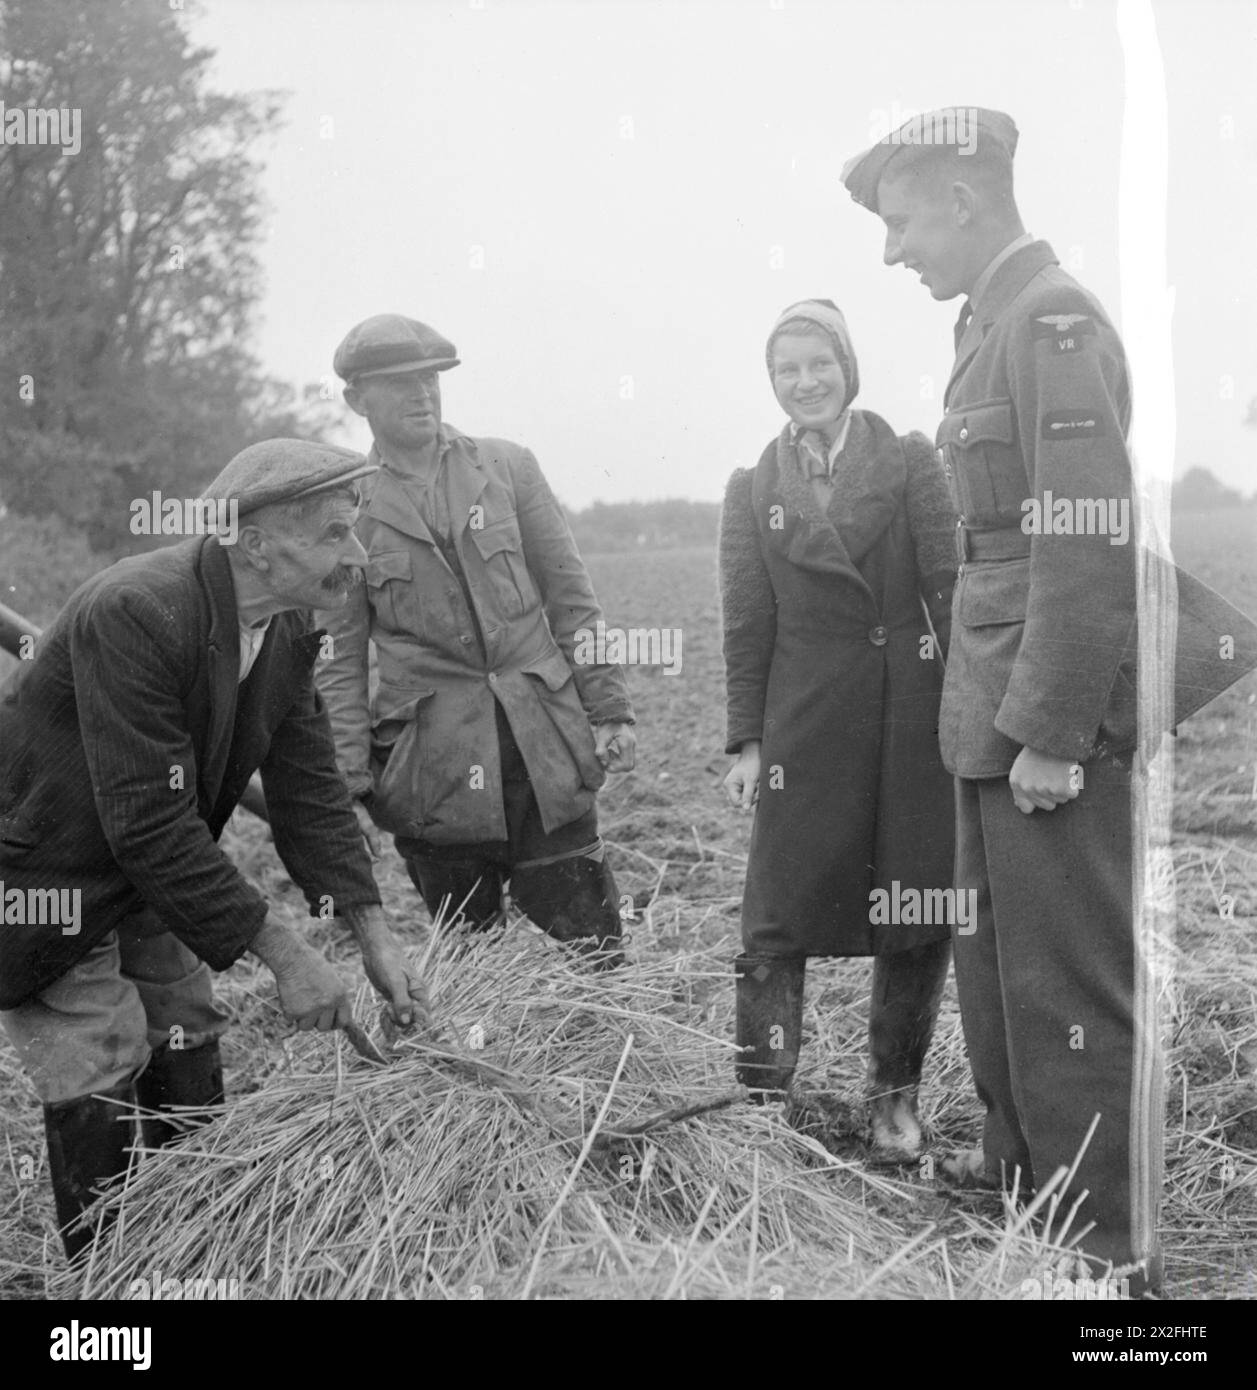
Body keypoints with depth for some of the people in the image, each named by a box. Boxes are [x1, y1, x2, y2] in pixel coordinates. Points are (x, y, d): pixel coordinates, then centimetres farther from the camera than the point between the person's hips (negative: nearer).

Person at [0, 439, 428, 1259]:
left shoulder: (290, 630, -8)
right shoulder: (134, 615, -33)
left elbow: (309, 788, -3)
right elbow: (152, 824, -34)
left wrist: (374, 935, -10)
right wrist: (281, 953, -30)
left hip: (150, 866, 8)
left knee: (187, 1054, 12)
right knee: (101, 1081, -6)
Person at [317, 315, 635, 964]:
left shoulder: (508, 467, 7)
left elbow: (570, 596, 9)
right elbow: (339, 659, 4)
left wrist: (610, 709, 3)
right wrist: (348, 784, -2)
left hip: (544, 749, 1)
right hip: (431, 760, -1)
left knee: (594, 955, 0)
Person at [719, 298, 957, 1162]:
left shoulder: (909, 461, 3)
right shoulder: (753, 488, 9)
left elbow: (949, 586, -2)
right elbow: (746, 624, 7)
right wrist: (746, 742, 3)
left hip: (911, 719, -1)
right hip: (804, 724, 1)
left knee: (918, 917, 5)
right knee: (778, 921, -1)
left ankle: (896, 1095, 22)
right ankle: (760, 1106, 9)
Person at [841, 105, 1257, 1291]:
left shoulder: (1055, 321, -15)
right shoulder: (993, 323, 13)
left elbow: (1091, 540, -21)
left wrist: (1052, 734, -21)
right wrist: (993, 709, 10)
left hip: (1056, 715, -9)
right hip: (996, 707, 9)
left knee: (1071, 978, 0)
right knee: (995, 956, 20)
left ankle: (1112, 1246, 14)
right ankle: (1022, 1163, 38)